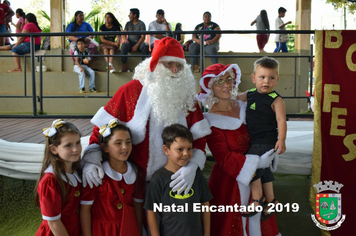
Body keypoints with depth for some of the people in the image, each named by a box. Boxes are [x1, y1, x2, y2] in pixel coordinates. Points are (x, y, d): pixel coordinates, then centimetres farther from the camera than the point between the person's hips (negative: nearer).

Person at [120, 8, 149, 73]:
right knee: (124, 45, -32)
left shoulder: (141, 24, -1)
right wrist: (125, 39, -16)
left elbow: (143, 37, -9)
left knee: (145, 45, -35)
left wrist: (136, 46, -21)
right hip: (130, 43, 2)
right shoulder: (128, 23, 13)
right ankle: (124, 68, -32)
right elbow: (123, 34, 8)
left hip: (139, 43, -2)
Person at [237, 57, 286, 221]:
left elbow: (281, 120, -19)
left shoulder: (276, 100, -14)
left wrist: (281, 140, -26)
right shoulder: (250, 94, 5)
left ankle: (256, 199, 1)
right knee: (264, 171, 17)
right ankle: (270, 200, 31)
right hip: (252, 140, 7)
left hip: (266, 142, -7)